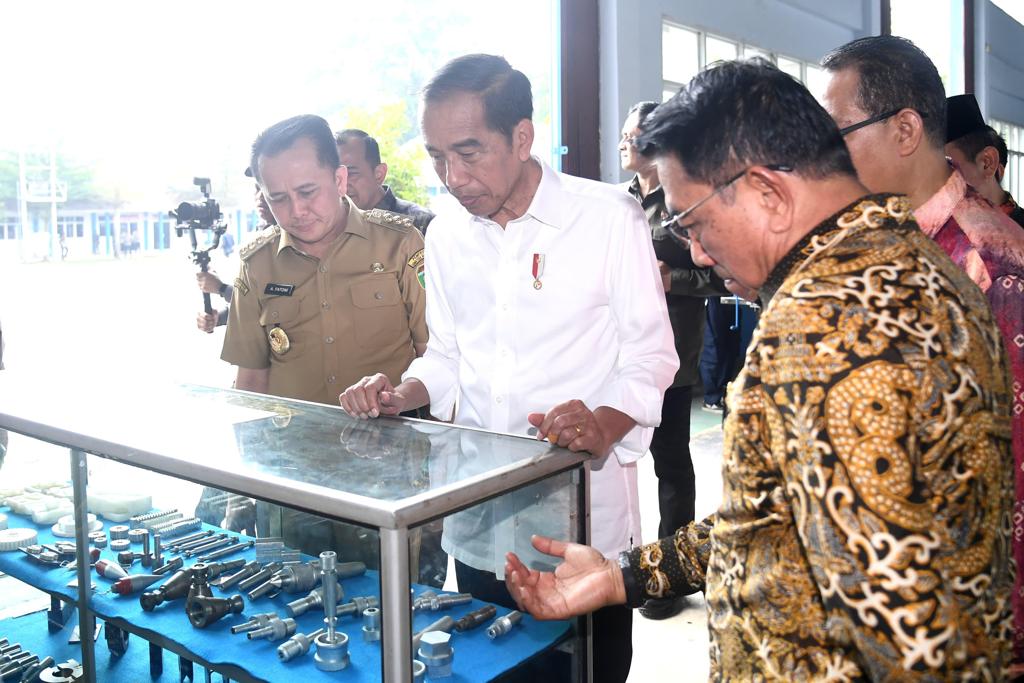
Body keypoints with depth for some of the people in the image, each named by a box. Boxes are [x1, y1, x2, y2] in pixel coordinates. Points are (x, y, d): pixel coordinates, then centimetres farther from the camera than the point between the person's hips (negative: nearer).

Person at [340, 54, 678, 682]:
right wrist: (401, 395, -4)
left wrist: (603, 425, -25)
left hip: (581, 517, -4)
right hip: (477, 525, 5)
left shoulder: (610, 216, -8)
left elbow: (650, 354, -6)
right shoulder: (446, 235, 8)